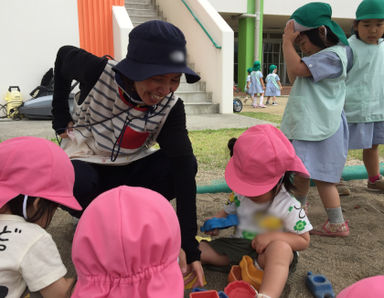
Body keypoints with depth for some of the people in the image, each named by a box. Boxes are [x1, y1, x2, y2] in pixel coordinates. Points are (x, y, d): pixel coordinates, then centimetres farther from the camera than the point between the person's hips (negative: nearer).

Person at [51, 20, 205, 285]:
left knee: (185, 164, -25)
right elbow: (65, 55, 1)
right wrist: (61, 120, -4)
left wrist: (190, 249, -31)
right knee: (77, 183, -37)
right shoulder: (98, 72, -23)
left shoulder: (171, 107, -19)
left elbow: (183, 170, -26)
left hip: (129, 170, 2)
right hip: (84, 166, -1)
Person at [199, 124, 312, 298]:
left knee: (281, 247, -41)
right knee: (197, 248, -9)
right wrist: (216, 221, -4)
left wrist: (274, 236, -23)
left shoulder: (288, 206, -13)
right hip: (237, 245, 6)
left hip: (268, 252, -6)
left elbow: (304, 241, -8)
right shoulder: (241, 195, 1)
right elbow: (229, 211, 19)